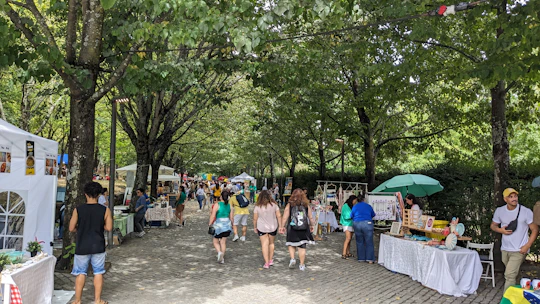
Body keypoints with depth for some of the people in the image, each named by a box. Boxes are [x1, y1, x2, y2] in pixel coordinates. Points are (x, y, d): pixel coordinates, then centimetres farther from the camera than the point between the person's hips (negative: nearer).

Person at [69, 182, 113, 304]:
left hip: (82, 247, 0)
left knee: (81, 273, 12)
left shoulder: (78, 209, -8)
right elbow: (109, 227, -7)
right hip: (98, 247, 0)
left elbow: (71, 228, -5)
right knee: (98, 272, 10)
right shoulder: (105, 210, -8)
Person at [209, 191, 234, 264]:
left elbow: (213, 216, -11)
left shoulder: (217, 204, -9)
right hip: (227, 225, 4)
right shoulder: (229, 206, 4)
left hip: (219, 225, -4)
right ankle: (222, 258, 14)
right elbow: (231, 217, 8)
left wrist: (210, 224, -2)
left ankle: (219, 252, -13)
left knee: (215, 241, 12)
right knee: (223, 242, 13)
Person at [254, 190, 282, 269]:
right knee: (271, 243, 19)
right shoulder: (274, 205, -7)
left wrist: (255, 227, 9)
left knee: (264, 244, 3)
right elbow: (279, 216, -5)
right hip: (273, 227, 2)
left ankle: (266, 263, -1)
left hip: (262, 228, -2)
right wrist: (280, 226, 5)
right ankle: (270, 260, 27)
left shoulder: (257, 206, -10)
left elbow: (255, 218, -5)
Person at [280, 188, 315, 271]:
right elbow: (310, 217, 7)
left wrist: (282, 226, 2)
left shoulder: (289, 205, -5)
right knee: (302, 247, 8)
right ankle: (302, 265, 13)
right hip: (304, 230, 1)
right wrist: (311, 225, 21)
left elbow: (285, 217, -8)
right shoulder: (306, 205, 0)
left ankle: (292, 258, 0)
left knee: (291, 244, 18)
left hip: (292, 229, -1)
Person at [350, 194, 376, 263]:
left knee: (359, 242, 11)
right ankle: (370, 259, -1)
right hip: (367, 224, -1)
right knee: (369, 242, 2)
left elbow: (351, 216, 13)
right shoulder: (368, 206, 8)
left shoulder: (355, 206, 7)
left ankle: (361, 258, 14)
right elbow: (373, 215, 19)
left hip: (357, 224, 1)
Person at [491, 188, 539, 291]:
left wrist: (527, 246, -14)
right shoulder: (499, 211, 2)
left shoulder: (526, 212, -10)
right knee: (513, 276, 19)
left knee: (509, 275, -14)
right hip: (505, 249, 5)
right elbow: (493, 225, 14)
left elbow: (535, 230, -6)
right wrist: (501, 230, -9)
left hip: (519, 250, -4)